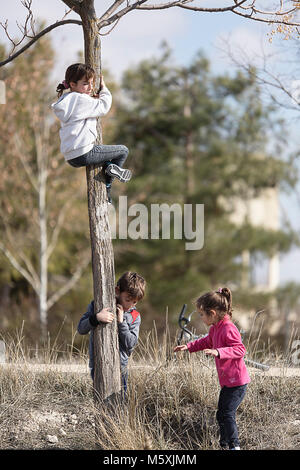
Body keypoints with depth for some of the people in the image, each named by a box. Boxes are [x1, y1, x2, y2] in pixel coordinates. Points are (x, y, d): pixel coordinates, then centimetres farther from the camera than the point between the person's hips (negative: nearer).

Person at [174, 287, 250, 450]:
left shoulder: (228, 329, -21)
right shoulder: (215, 328, 11)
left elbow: (240, 349, -28)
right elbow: (207, 342, 31)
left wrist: (218, 352, -37)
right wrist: (188, 347, 26)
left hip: (237, 382, -10)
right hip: (227, 381, 10)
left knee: (227, 413, -14)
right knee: (222, 414, 16)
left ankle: (235, 445, -11)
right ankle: (224, 445, 26)